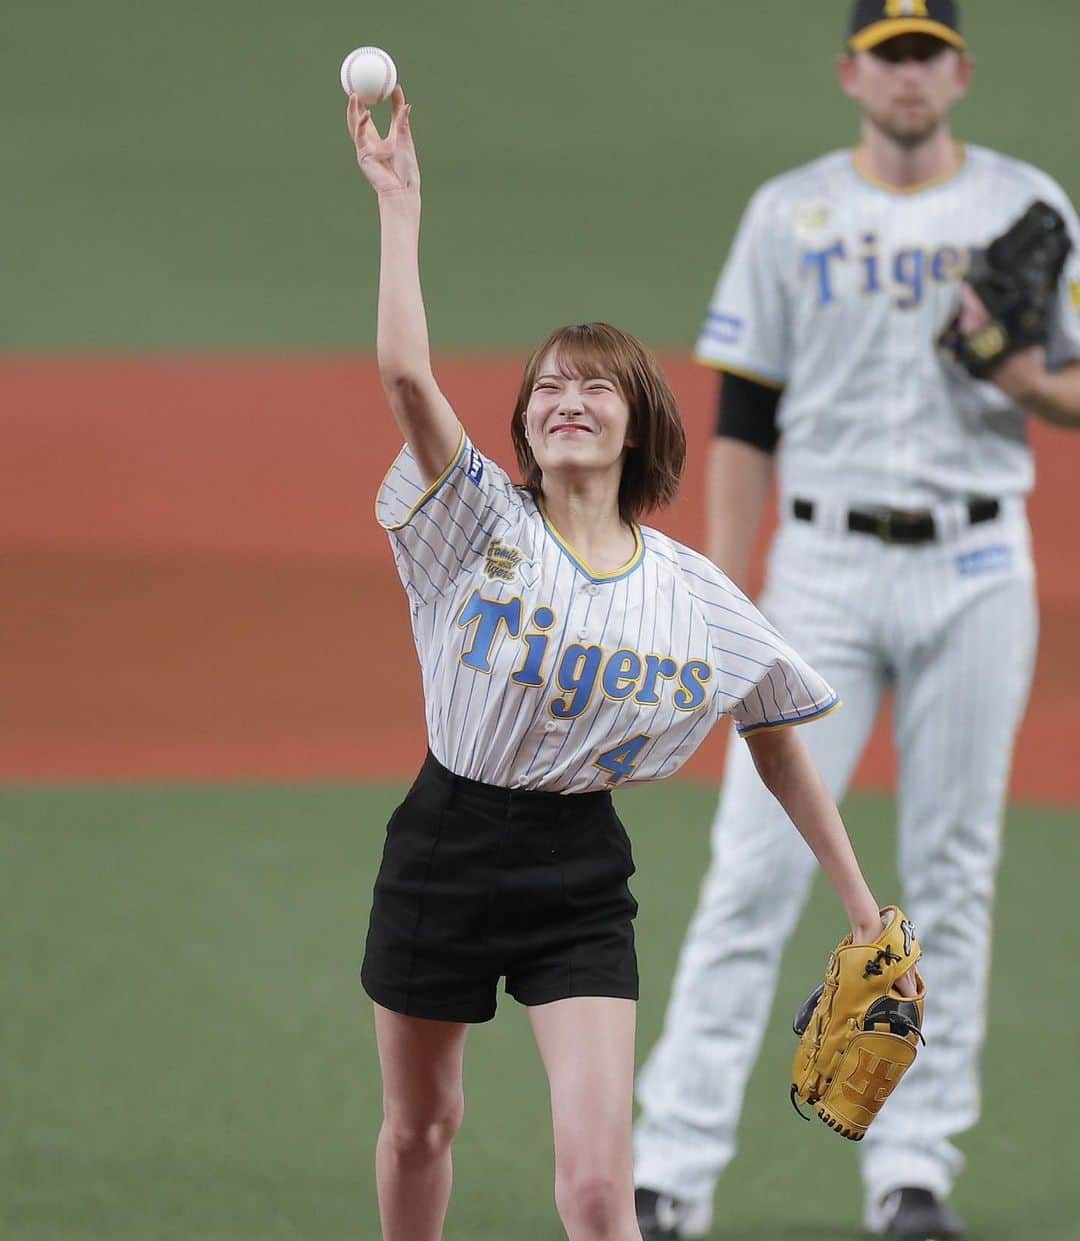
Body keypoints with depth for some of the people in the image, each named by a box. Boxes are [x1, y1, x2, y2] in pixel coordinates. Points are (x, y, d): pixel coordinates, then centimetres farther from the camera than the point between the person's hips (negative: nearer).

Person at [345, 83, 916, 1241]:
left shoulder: (694, 593, -1)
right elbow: (407, 375, -24)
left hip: (579, 875, 0)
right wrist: (399, 203, -26)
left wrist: (861, 907, 10)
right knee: (418, 1124, 16)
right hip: (447, 846, 0)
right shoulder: (482, 526, -7)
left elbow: (777, 741, 11)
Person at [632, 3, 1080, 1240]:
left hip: (975, 568, 1)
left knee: (950, 875, 3)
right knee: (757, 863, -7)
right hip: (825, 567, -1)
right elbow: (744, 423, 5)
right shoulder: (791, 212, 5)